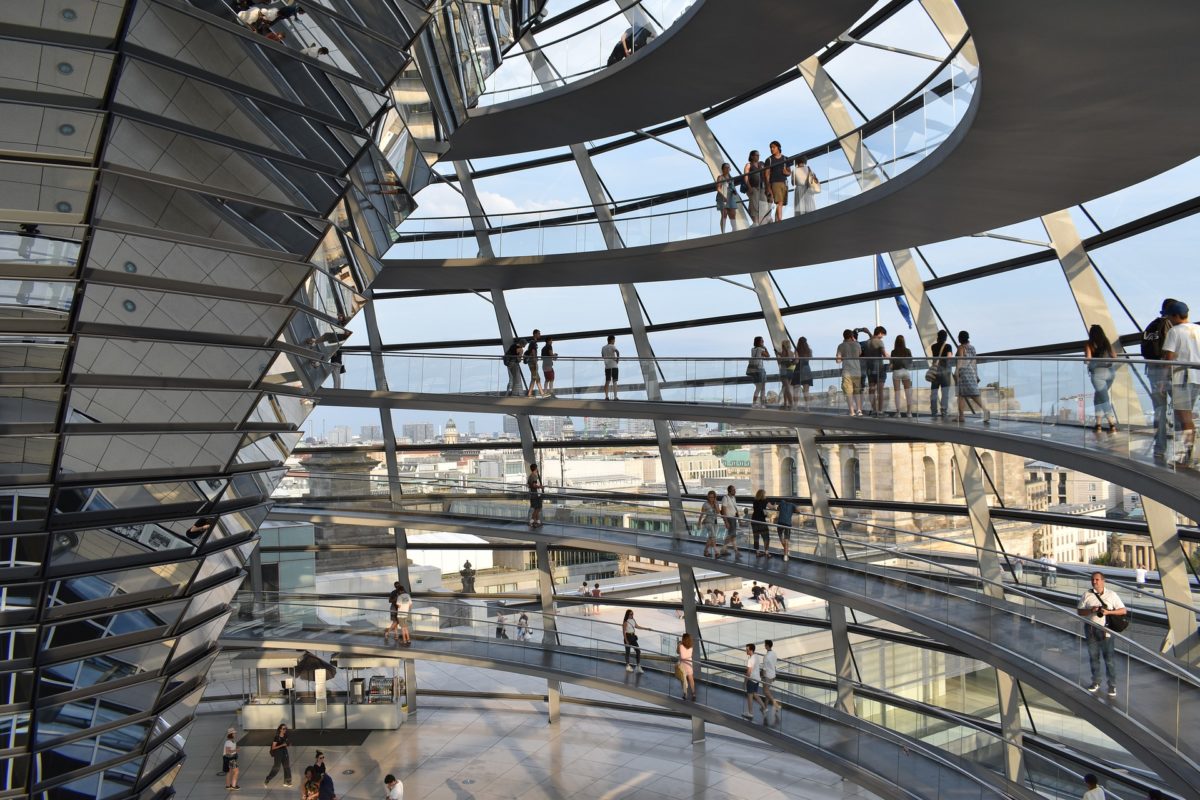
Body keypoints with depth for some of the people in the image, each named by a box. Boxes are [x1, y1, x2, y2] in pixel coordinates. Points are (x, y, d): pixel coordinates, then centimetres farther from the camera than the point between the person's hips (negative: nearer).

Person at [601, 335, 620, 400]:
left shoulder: (603, 348, 12)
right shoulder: (612, 346, -7)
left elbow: (602, 356, 24)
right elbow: (617, 352, -25)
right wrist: (618, 359, -14)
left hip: (607, 367, 5)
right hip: (613, 366, -5)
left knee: (607, 382, 11)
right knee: (614, 382, -2)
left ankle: (606, 396, 7)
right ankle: (615, 397, -5)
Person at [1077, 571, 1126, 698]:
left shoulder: (1111, 594, 0)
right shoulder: (1087, 595, 3)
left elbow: (1123, 610, -1)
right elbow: (1080, 611, 3)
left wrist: (1108, 612, -16)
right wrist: (1091, 610, -16)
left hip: (1106, 629, -2)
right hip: (1091, 629, 2)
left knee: (1109, 659, -1)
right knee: (1093, 657, 11)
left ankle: (1112, 685, 8)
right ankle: (1096, 682, 23)